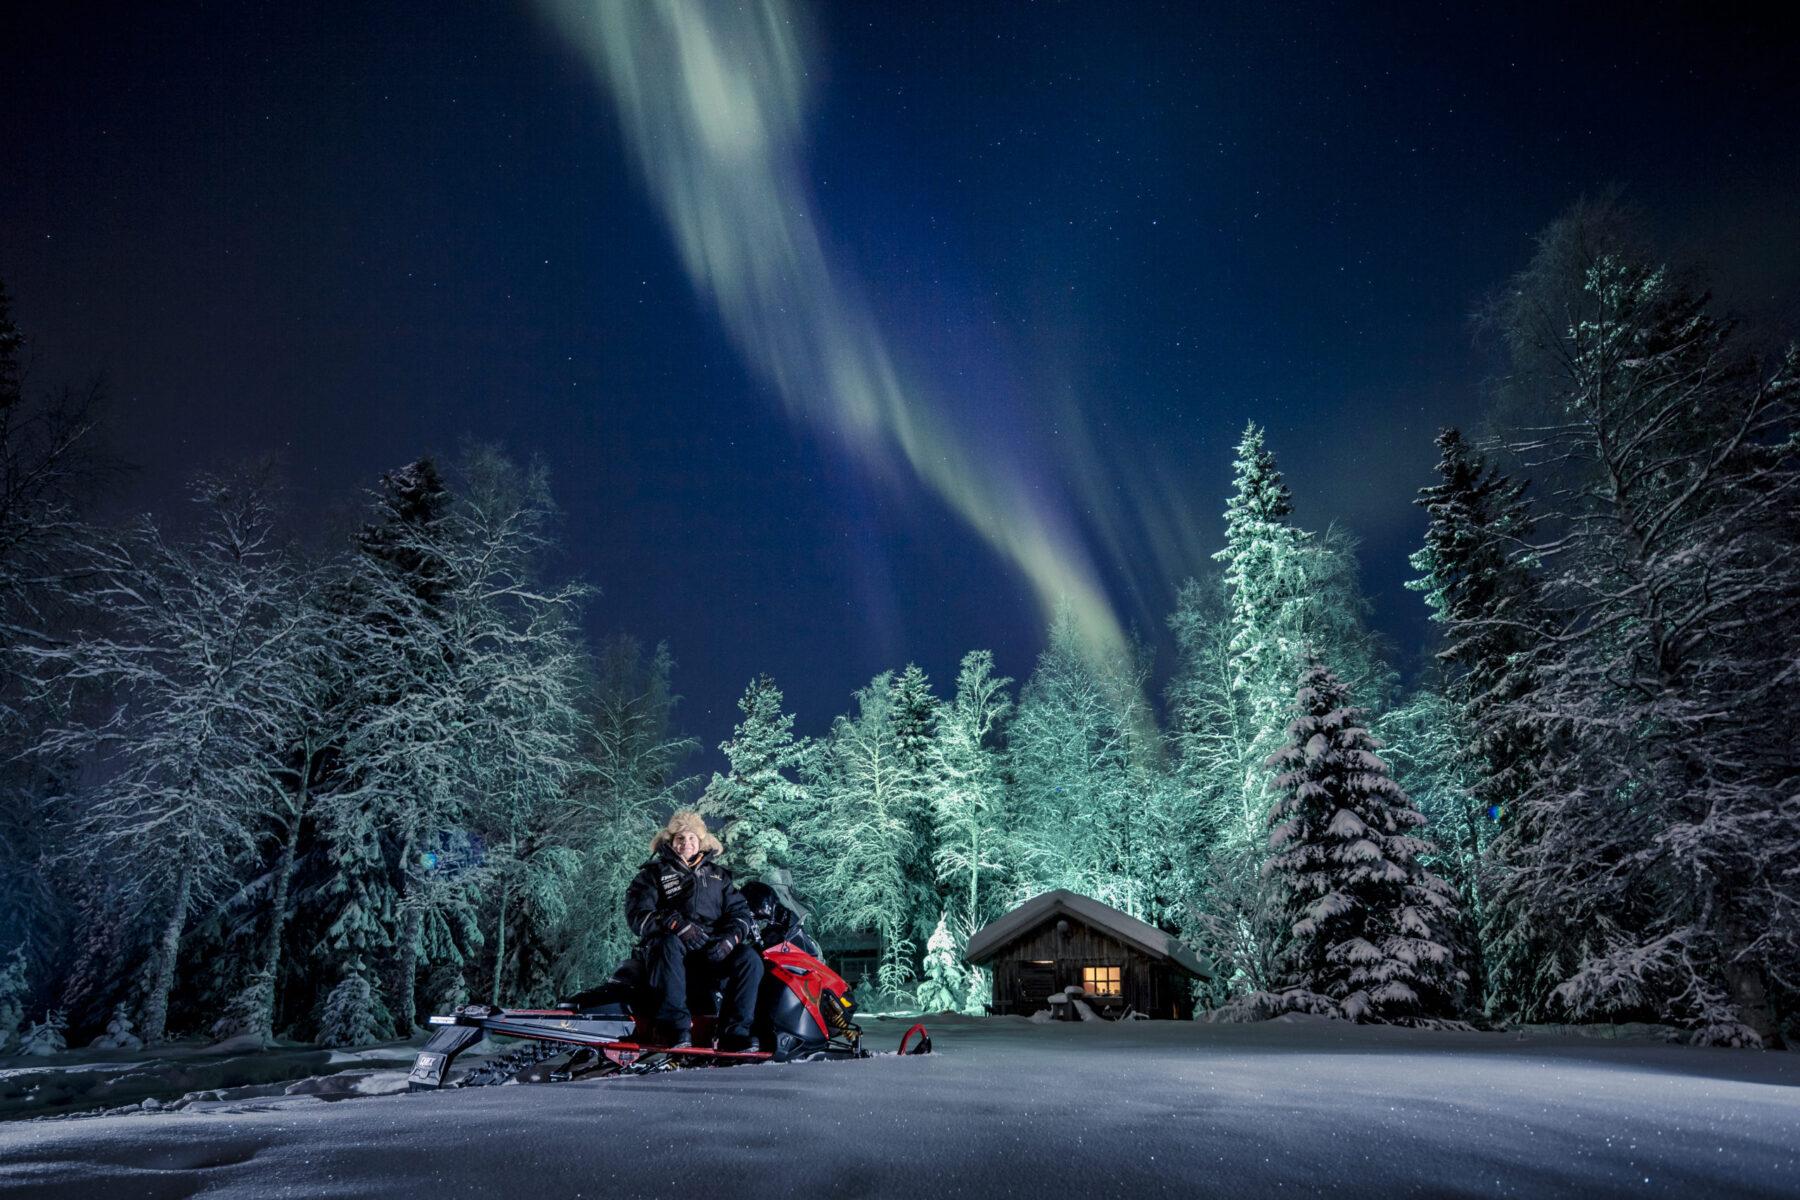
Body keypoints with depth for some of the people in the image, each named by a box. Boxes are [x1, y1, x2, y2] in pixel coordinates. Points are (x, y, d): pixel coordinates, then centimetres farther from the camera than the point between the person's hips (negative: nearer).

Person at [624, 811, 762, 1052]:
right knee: (668, 945, -37)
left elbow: (739, 910, 15)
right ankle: (676, 1027, -33)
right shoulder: (653, 873, 14)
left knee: (749, 958, -25)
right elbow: (637, 915, -1)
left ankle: (734, 1032, -23)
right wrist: (676, 925, -19)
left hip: (713, 955, 3)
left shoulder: (717, 874, 23)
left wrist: (729, 937, -9)